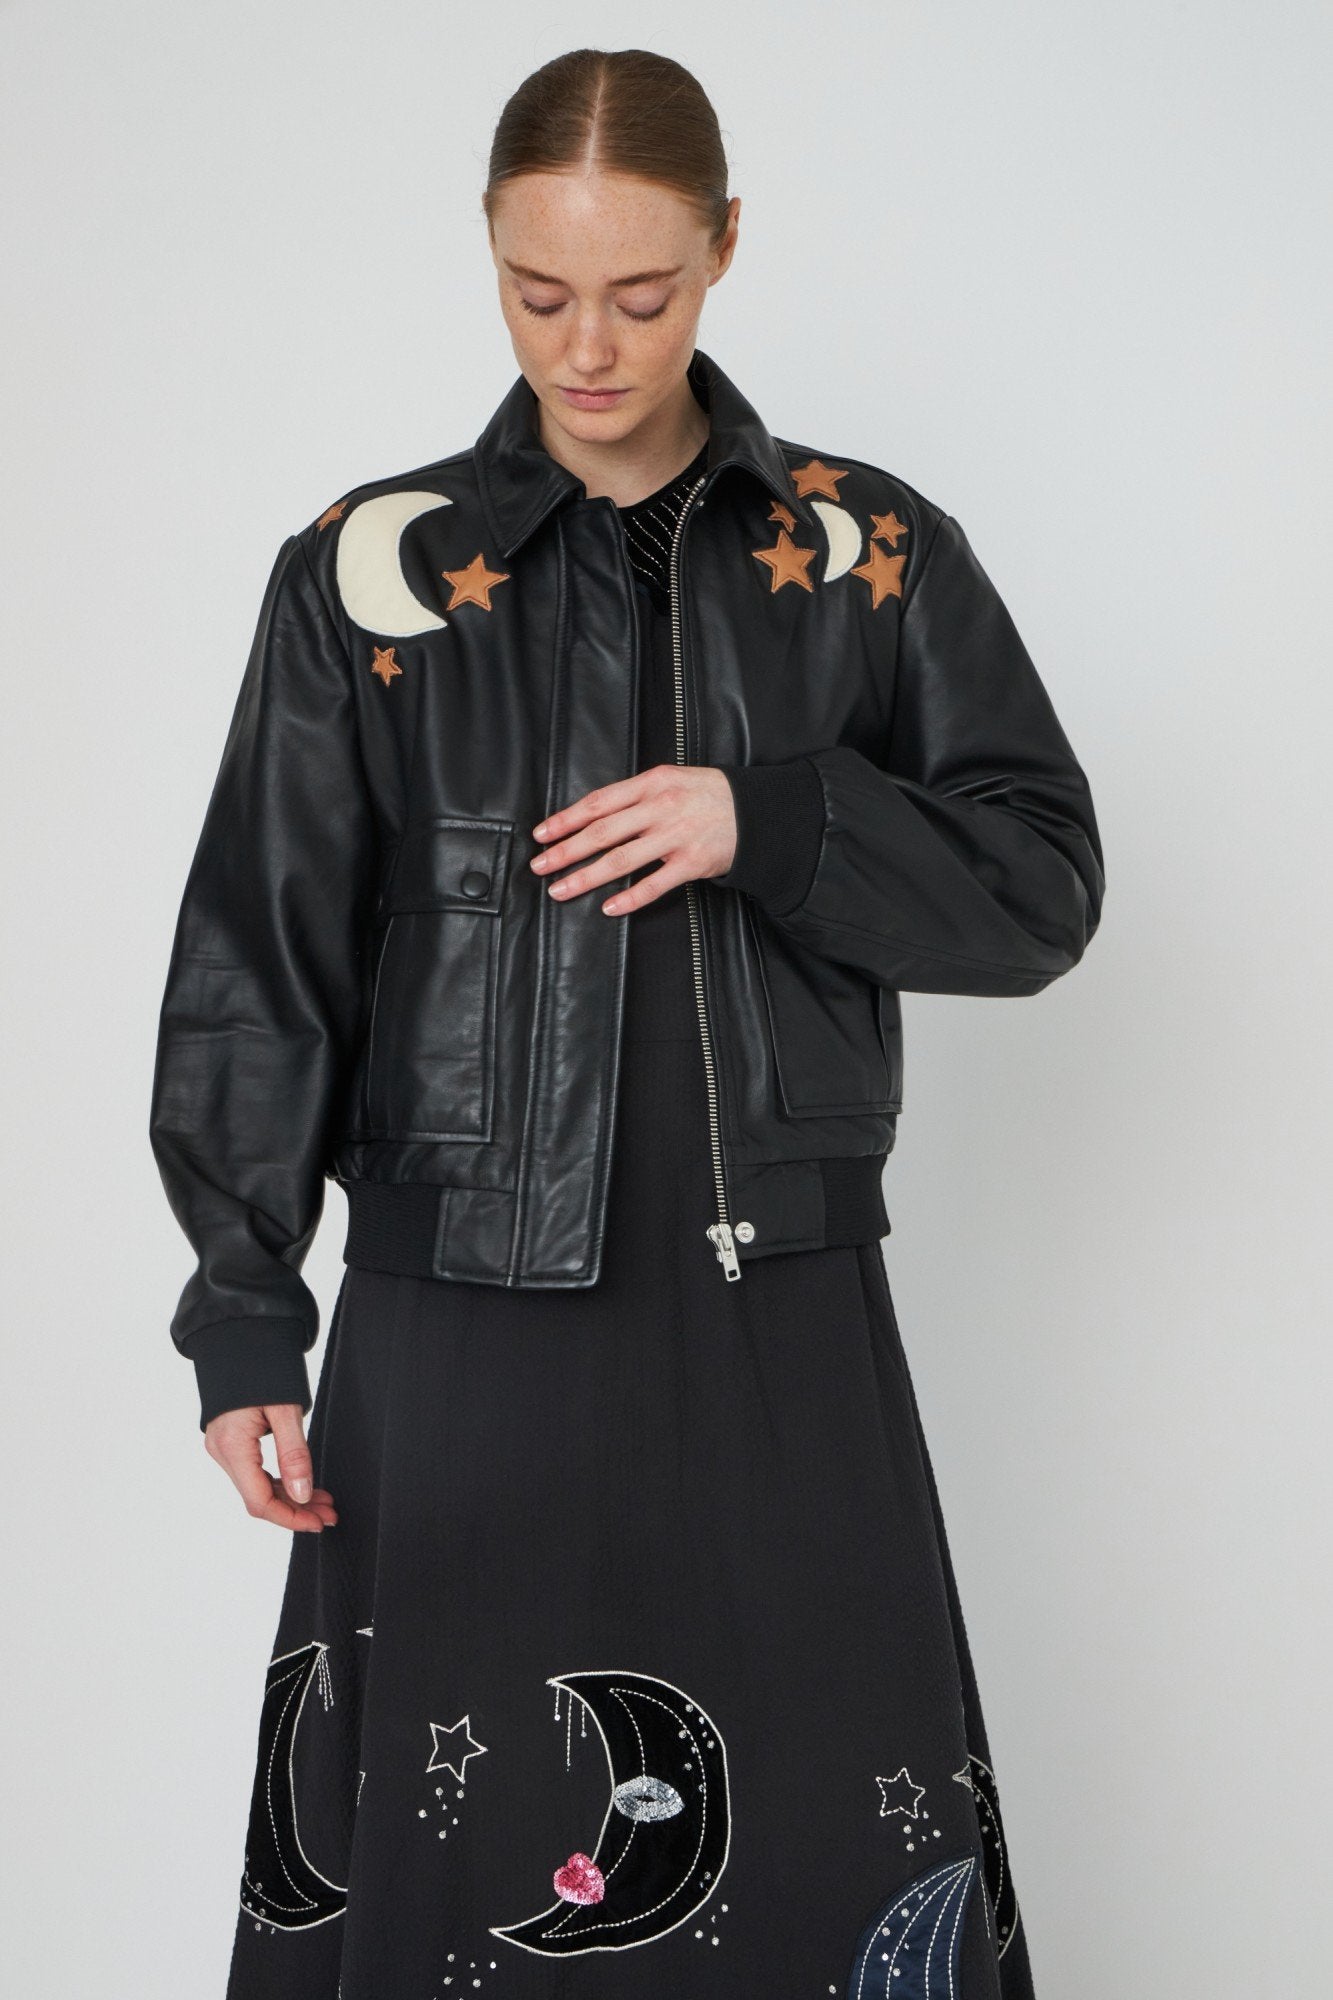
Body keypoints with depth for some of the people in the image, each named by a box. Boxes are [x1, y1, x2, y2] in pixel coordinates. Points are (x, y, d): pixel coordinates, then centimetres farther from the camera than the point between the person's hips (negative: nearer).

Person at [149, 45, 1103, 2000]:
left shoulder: (871, 555, 4)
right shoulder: (373, 573, 2)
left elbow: (1042, 883, 4)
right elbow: (260, 965, 2)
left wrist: (766, 825, -12)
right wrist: (245, 1322, -3)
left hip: (782, 1333, 1)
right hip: (461, 1339, 0)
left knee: (825, 1843, 5)